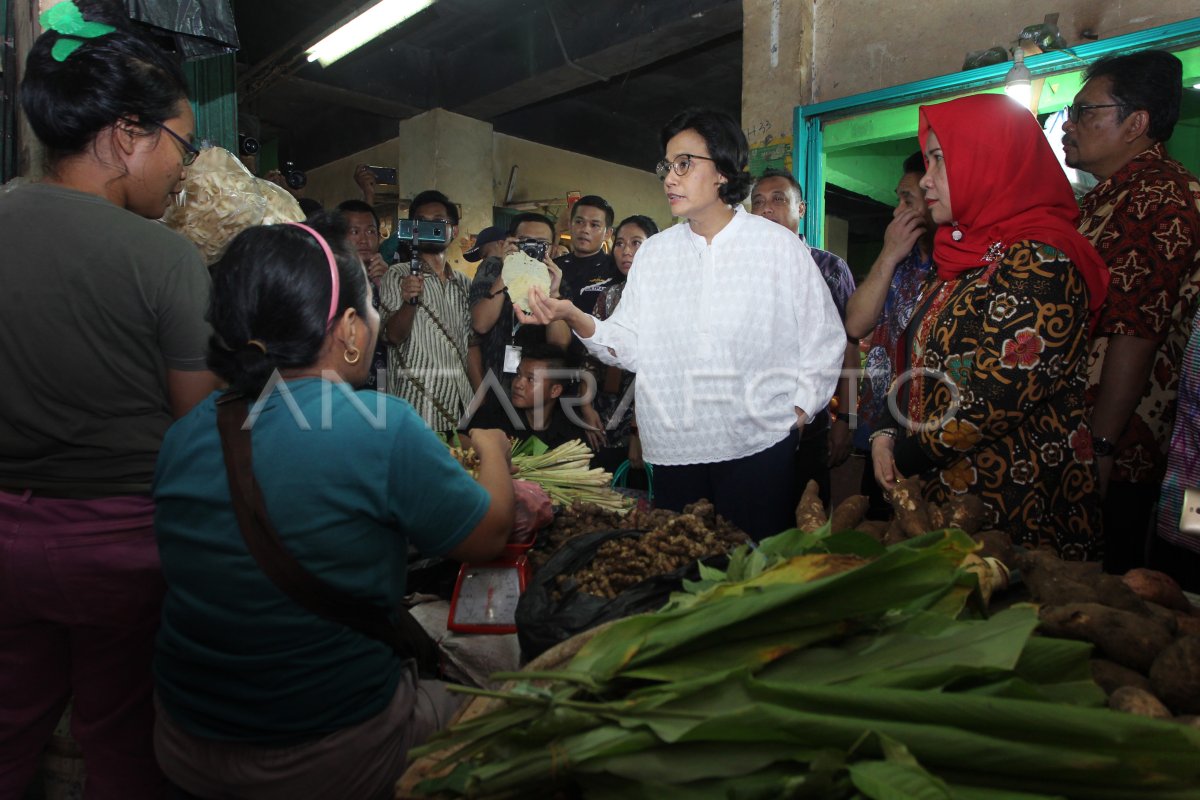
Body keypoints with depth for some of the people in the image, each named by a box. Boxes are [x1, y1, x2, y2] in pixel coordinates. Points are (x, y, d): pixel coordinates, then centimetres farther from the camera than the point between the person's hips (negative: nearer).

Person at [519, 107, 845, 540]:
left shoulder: (779, 246, -1)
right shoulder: (654, 252, 9)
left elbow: (824, 342, 2)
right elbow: (628, 345, 2)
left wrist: (798, 415, -4)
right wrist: (575, 317, -14)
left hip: (760, 448, -3)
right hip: (675, 453, 3)